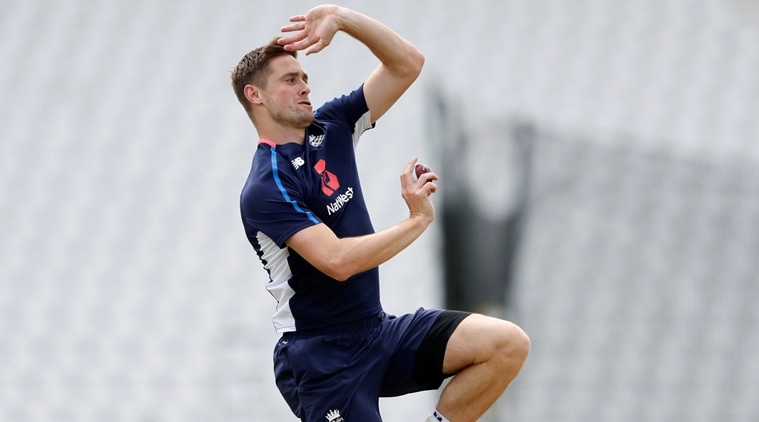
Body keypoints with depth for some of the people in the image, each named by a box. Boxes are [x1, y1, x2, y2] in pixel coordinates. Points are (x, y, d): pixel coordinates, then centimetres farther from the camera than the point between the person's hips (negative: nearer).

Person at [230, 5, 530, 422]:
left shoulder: (329, 128, 6)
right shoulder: (265, 190, -17)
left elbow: (407, 63, 4)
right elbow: (338, 261, -28)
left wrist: (341, 17, -9)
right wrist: (418, 220, -20)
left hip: (380, 334, 7)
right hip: (323, 358, -7)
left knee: (507, 345, -10)